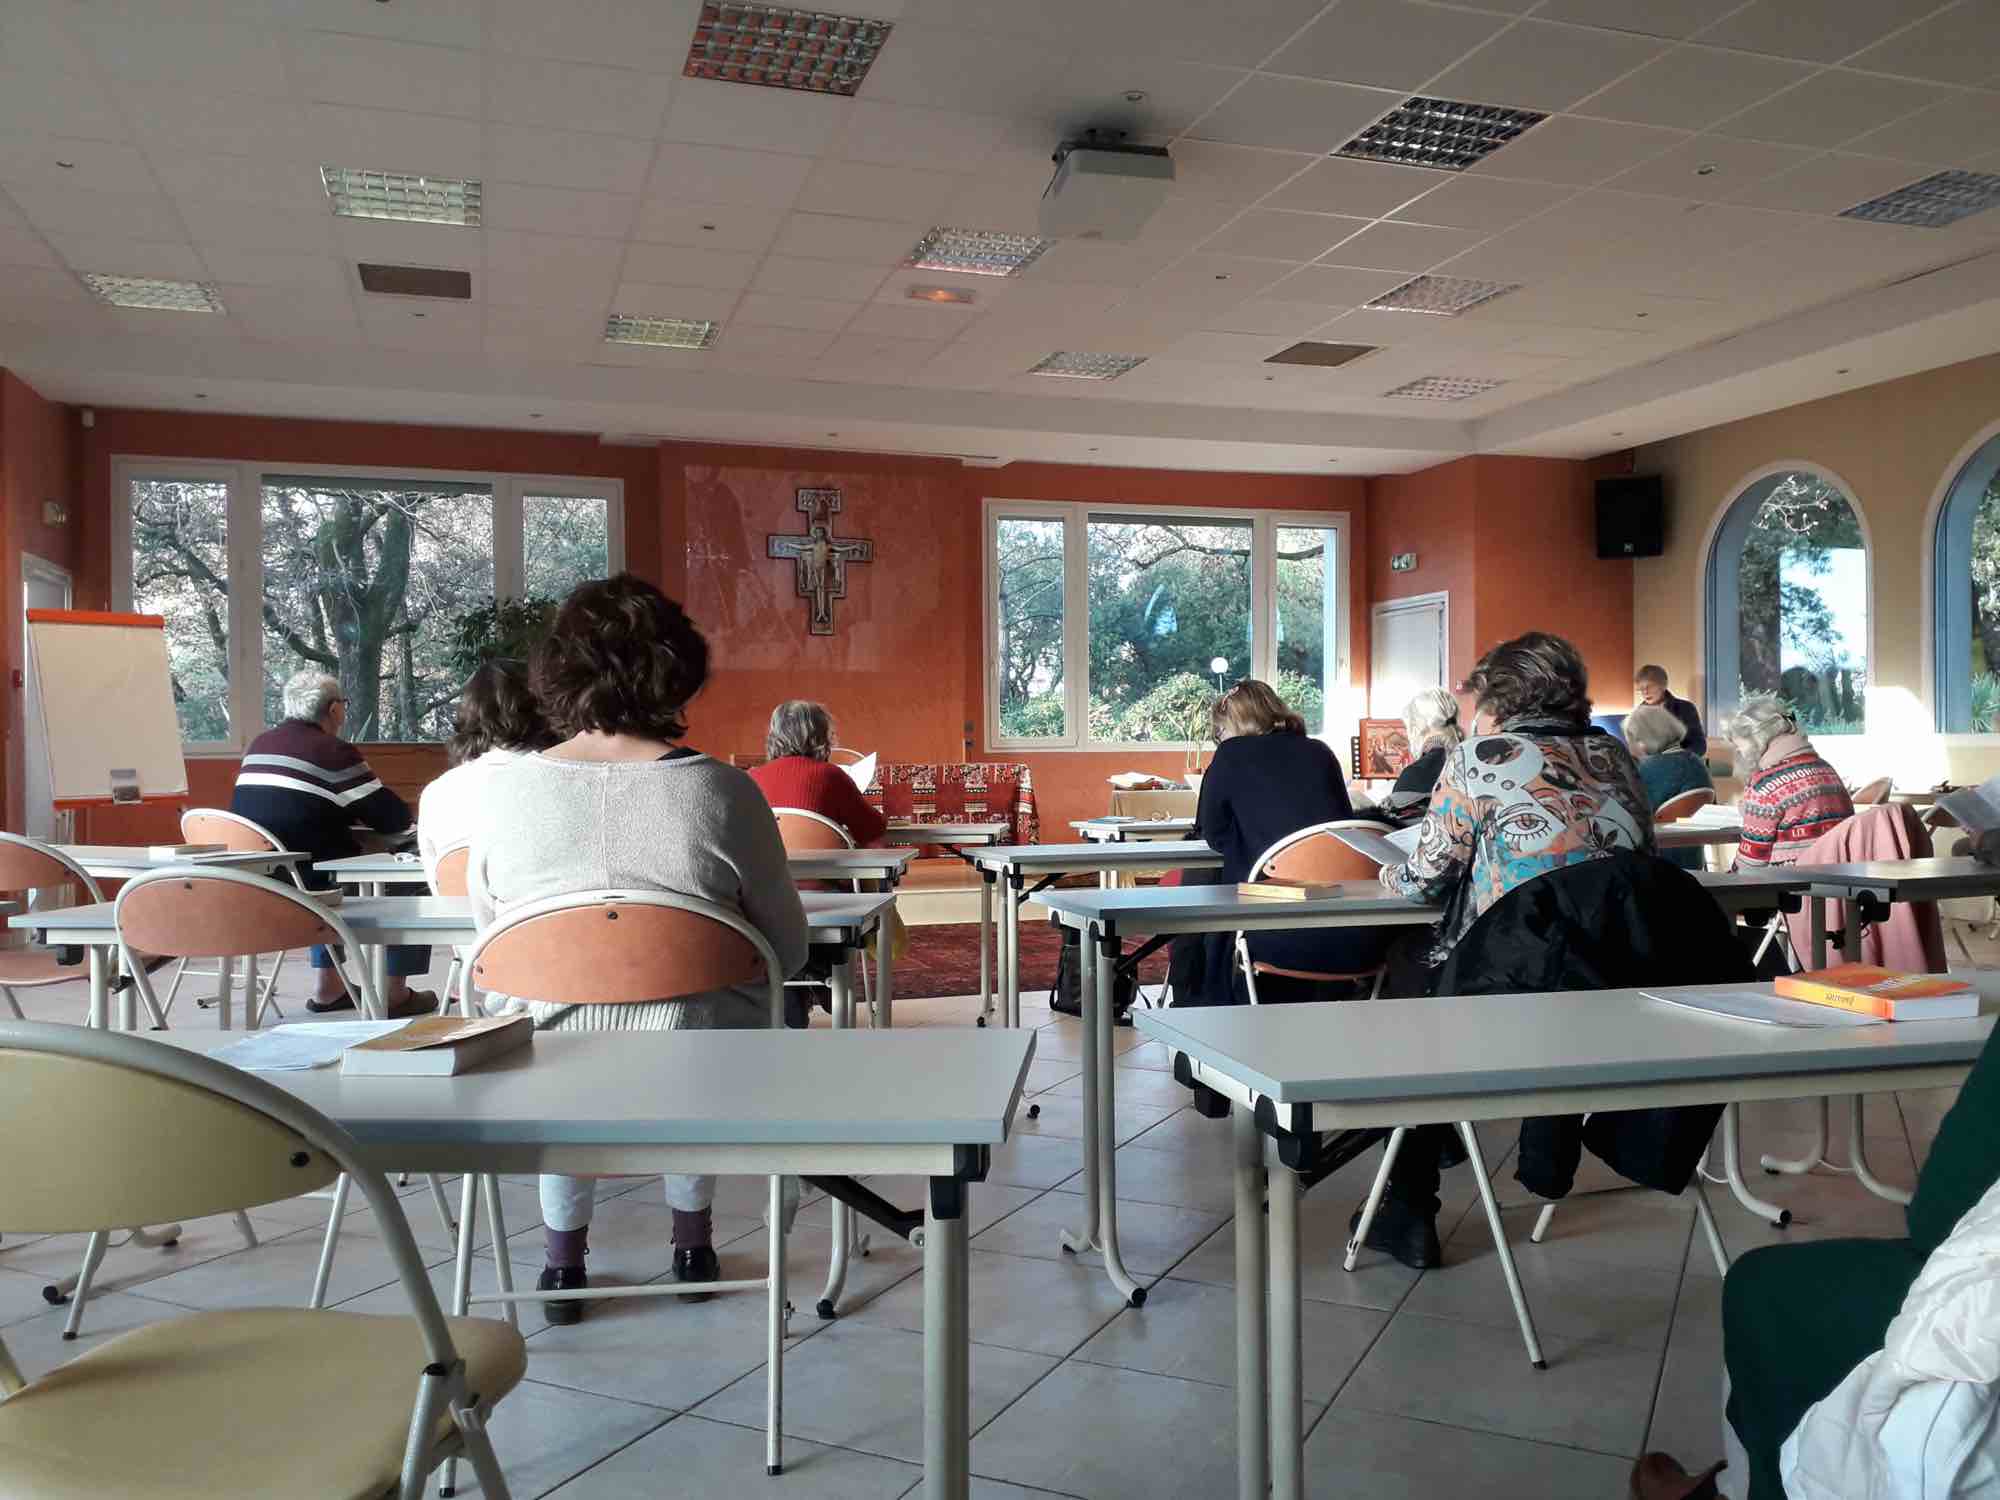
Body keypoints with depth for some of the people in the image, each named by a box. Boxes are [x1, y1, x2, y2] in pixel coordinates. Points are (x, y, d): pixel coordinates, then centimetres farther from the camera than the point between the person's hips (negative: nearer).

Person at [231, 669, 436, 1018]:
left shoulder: (258, 745, 8)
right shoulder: (333, 753, -13)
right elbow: (397, 818, -11)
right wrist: (355, 811, 12)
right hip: (300, 890, -8)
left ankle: (328, 986, 35)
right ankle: (395, 993, 11)